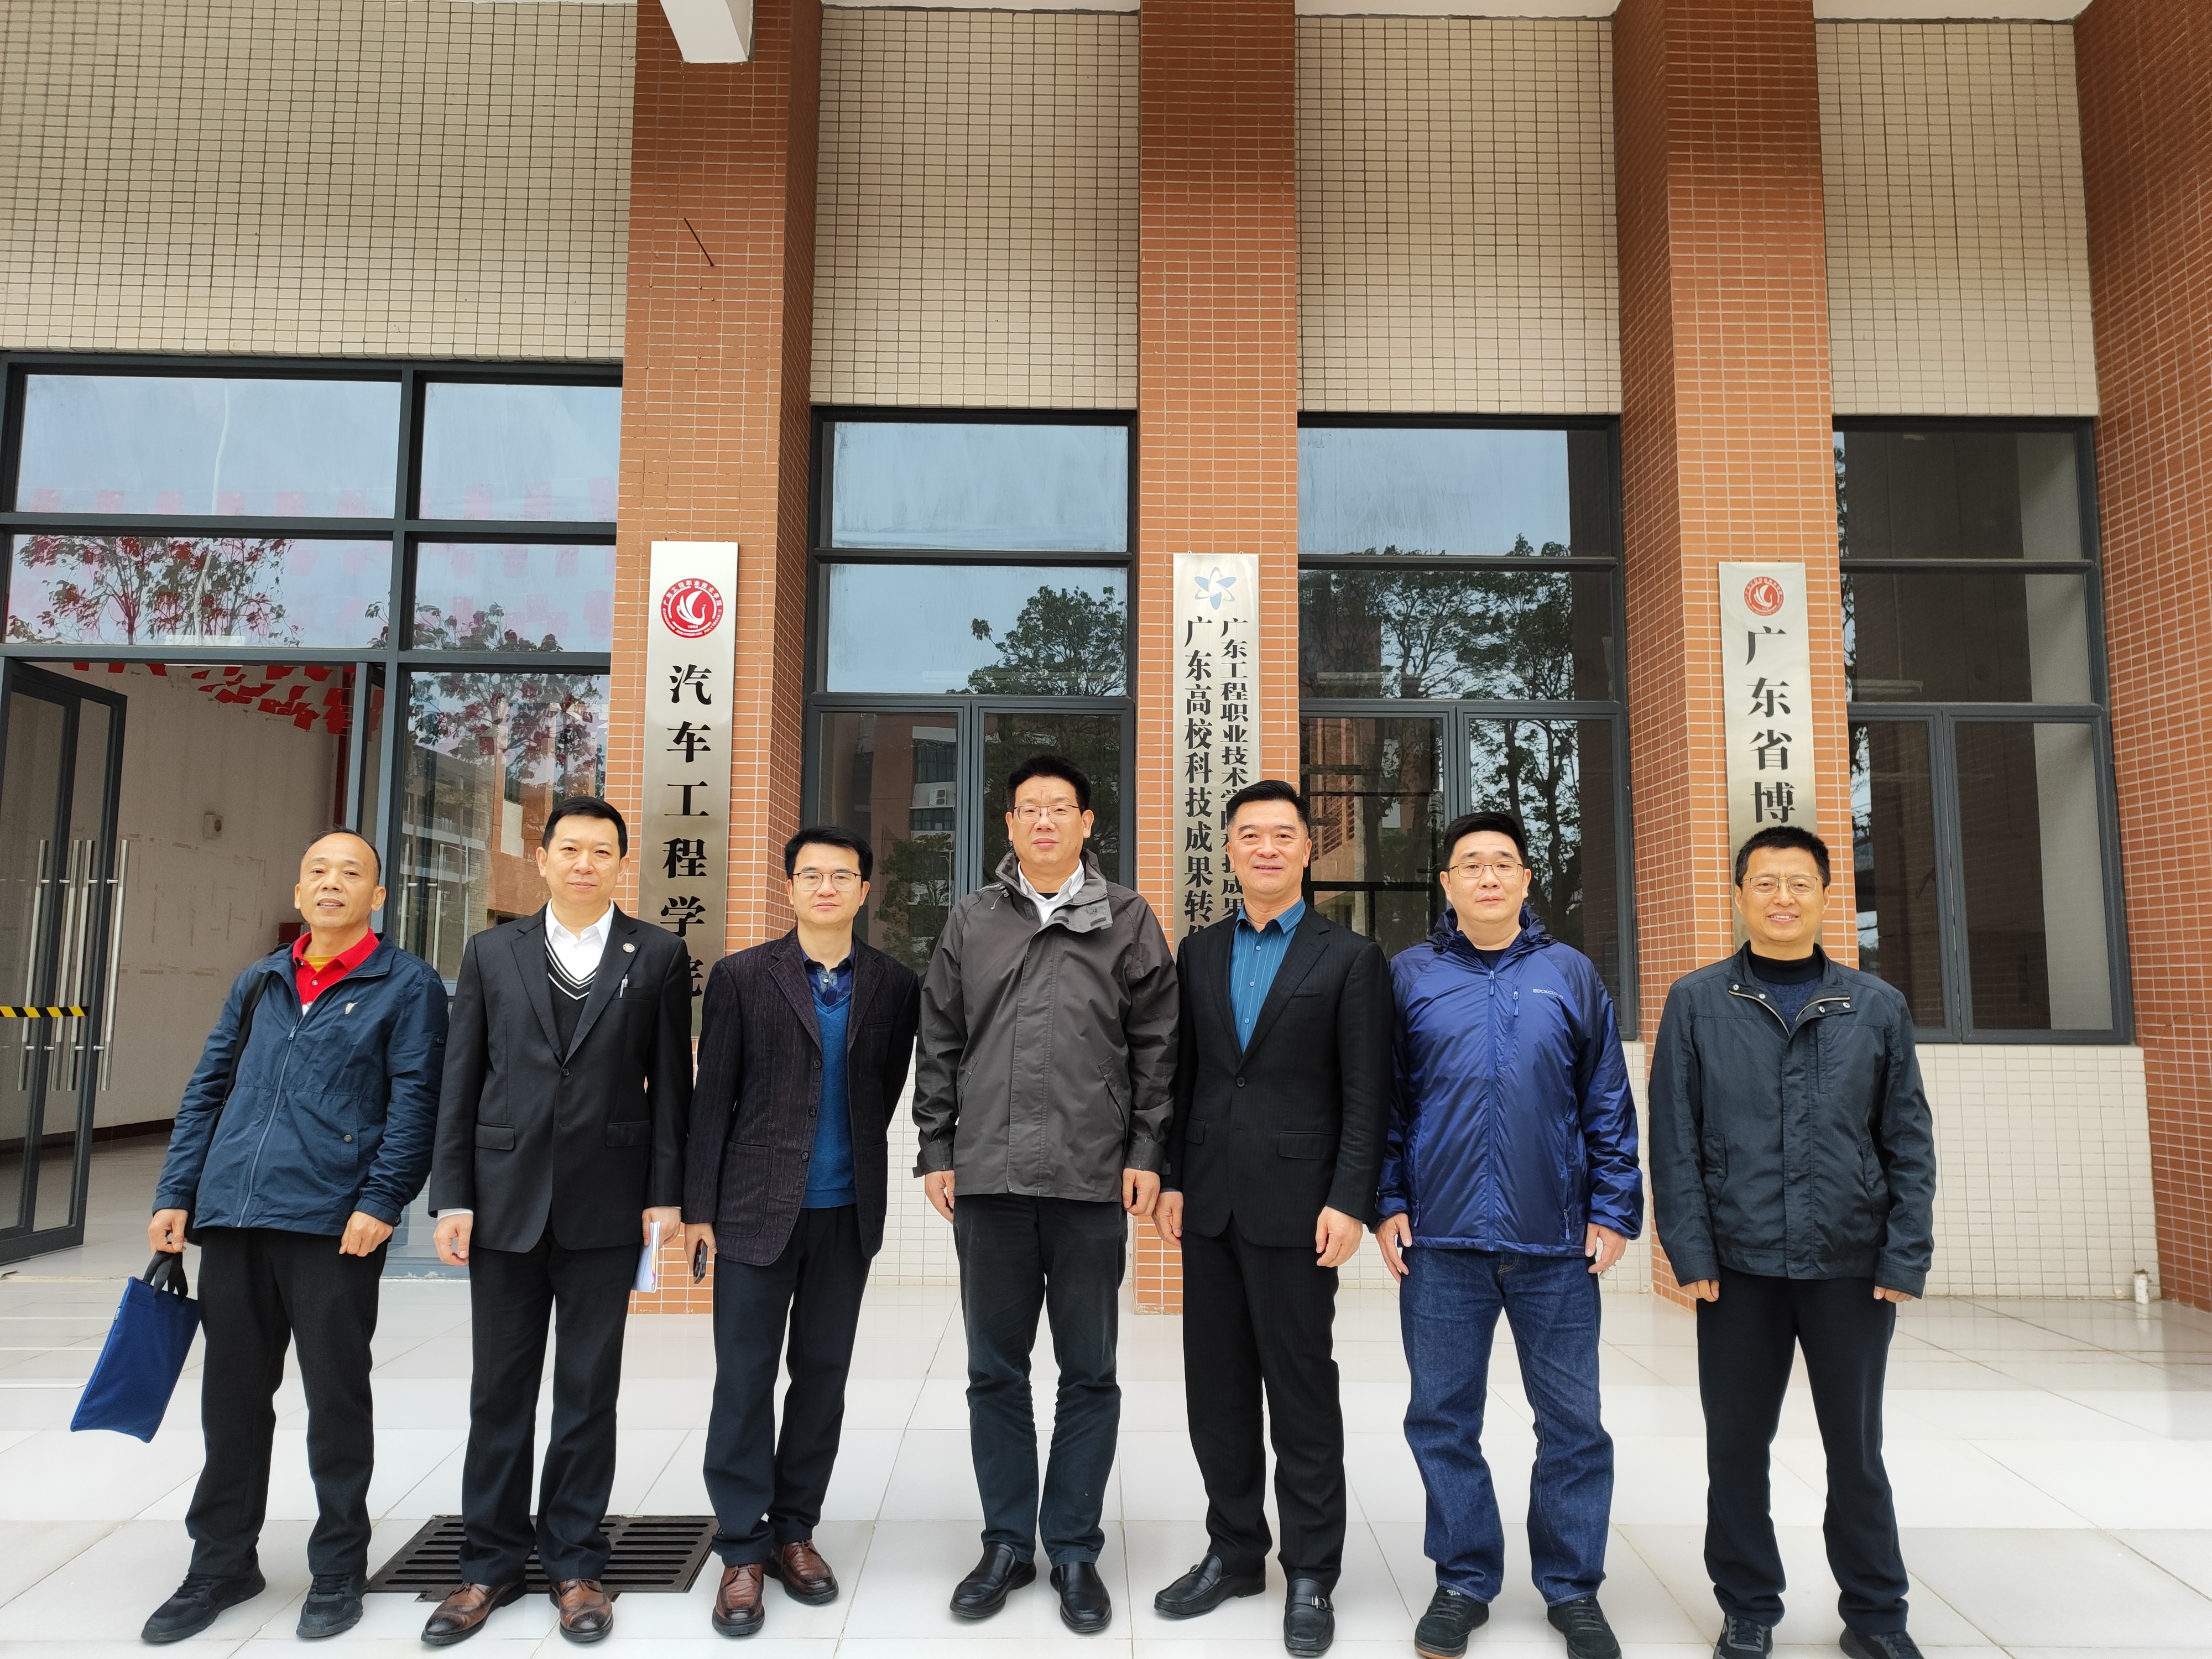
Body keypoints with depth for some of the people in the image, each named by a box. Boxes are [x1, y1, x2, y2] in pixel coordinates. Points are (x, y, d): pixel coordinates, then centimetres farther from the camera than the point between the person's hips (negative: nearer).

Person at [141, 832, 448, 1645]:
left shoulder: (406, 985, 0)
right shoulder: (256, 984, 15)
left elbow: (414, 1100, -7)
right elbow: (207, 1091, 17)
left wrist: (381, 1200, -15)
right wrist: (176, 1195, 9)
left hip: (333, 1224, -5)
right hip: (233, 1218, 5)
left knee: (336, 1396, 5)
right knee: (232, 1394, 13)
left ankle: (337, 1569, 20)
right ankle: (223, 1563, 29)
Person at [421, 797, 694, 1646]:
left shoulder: (658, 955, 2)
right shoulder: (491, 952, 7)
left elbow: (671, 1082, 0)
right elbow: (460, 1081, 6)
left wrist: (665, 1193, -4)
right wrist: (452, 1196, 0)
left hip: (606, 1202, -2)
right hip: (506, 1196, 2)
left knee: (589, 1388, 8)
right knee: (499, 1389, 11)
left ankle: (574, 1563, 22)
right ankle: (490, 1563, 26)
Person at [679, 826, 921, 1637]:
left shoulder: (895, 985, 3)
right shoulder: (741, 976, -1)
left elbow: (887, 1091, 10)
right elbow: (712, 1097, -2)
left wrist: (853, 1160, 7)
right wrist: (698, 1206, -4)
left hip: (847, 1211, 2)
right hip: (756, 1206, -2)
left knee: (822, 1377, 11)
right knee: (745, 1379, 3)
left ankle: (794, 1530, 26)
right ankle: (743, 1550, 15)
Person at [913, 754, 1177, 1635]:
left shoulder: (1127, 920, 4)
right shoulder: (971, 922, 9)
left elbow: (1156, 1046, 2)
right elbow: (939, 1045, 9)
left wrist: (1147, 1151, -3)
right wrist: (937, 1150, 5)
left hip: (1092, 1180, -1)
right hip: (987, 1179, 2)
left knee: (1089, 1373, 8)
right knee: (996, 1371, 11)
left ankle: (1074, 1548, 23)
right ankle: (1007, 1543, 26)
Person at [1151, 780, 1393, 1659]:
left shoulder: (1350, 957, -2)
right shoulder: (1198, 952, 10)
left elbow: (1366, 1094, -6)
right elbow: (1183, 1074, 11)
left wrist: (1348, 1203, -12)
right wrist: (1172, 1180, 6)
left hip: (1293, 1206, -4)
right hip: (1209, 1205, 4)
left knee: (1302, 1394, 6)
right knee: (1215, 1391, 13)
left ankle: (1310, 1576, 21)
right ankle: (1233, 1552, 29)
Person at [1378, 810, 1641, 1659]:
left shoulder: (1571, 975, 6)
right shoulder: (1410, 975, 5)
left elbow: (1608, 1104, 6)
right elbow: (1383, 1101, 6)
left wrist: (1614, 1209, 1)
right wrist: (1388, 1203, 0)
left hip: (1556, 1240, 0)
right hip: (1441, 1239, 0)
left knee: (1572, 1421, 9)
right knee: (1443, 1418, 9)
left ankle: (1573, 1588, 26)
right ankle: (1463, 1580, 25)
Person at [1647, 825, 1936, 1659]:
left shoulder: (1877, 1006, 4)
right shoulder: (1696, 1003, 0)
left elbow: (1909, 1143, 4)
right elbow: (1675, 1141, -2)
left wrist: (1906, 1257, -3)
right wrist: (1691, 1252, -8)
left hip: (1854, 1268, 1)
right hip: (1739, 1267, -1)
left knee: (1858, 1448, 13)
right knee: (1737, 1447, 9)